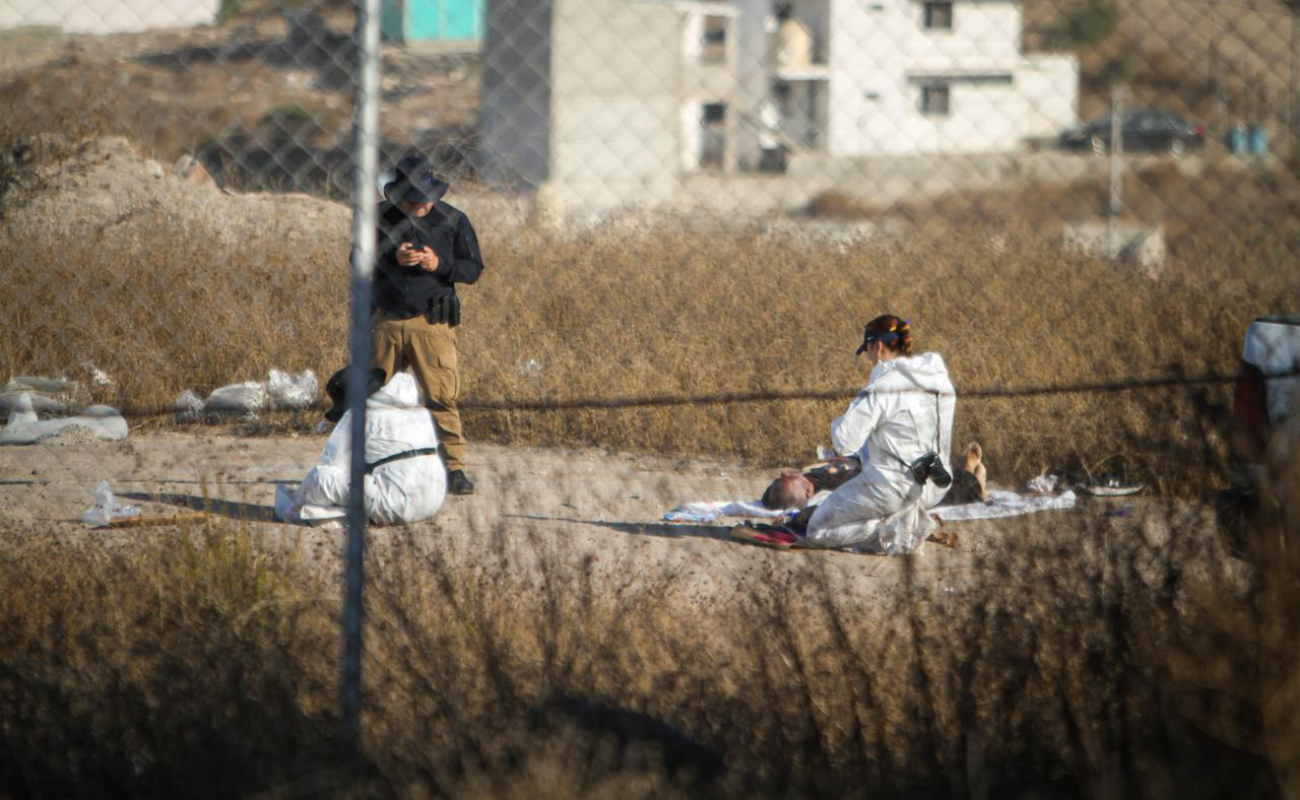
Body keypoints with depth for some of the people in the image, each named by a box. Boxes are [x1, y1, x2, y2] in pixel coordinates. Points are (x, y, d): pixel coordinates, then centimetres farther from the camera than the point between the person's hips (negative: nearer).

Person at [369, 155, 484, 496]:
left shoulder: (453, 220, 2)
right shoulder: (381, 217, 5)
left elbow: (473, 269, 3)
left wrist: (438, 264, -16)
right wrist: (392, 258, -14)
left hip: (432, 323, -2)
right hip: (386, 320, 3)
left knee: (442, 396, -10)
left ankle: (454, 467, -7)